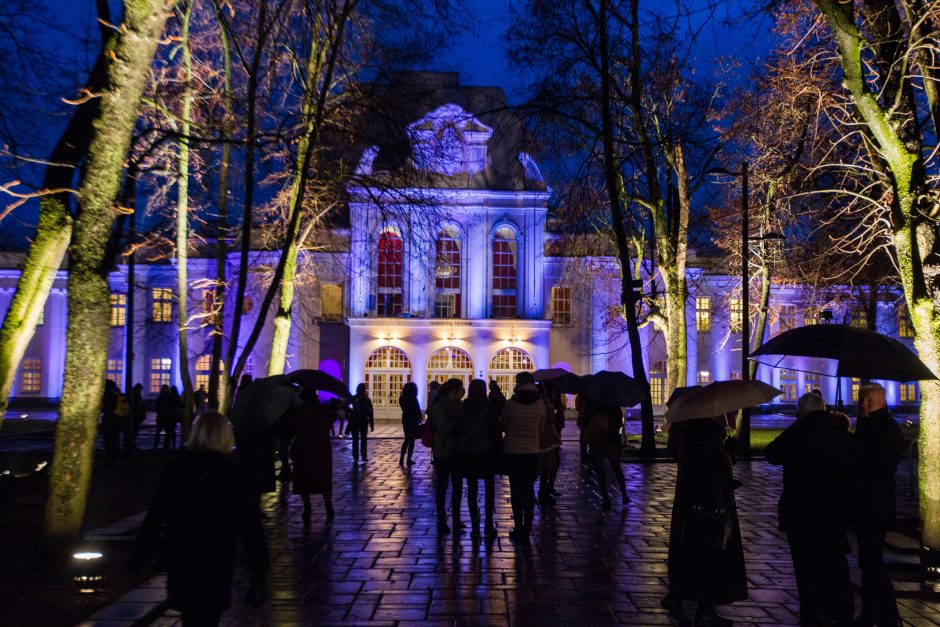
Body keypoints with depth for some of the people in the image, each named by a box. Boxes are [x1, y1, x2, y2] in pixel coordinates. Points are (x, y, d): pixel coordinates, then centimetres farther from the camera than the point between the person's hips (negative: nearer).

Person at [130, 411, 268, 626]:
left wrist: (139, 557, 5)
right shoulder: (230, 472, -9)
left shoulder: (175, 466, -2)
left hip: (179, 557, 3)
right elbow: (248, 522, -9)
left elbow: (155, 516, -2)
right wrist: (259, 566, -5)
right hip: (216, 561, -2)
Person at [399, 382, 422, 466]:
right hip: (413, 421, -6)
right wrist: (419, 418, -2)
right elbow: (417, 410, -13)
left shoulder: (402, 398, 2)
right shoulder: (413, 399, -18)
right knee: (411, 440, 3)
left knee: (406, 439, 17)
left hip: (405, 420, 6)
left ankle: (401, 459, 13)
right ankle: (409, 460, 5)